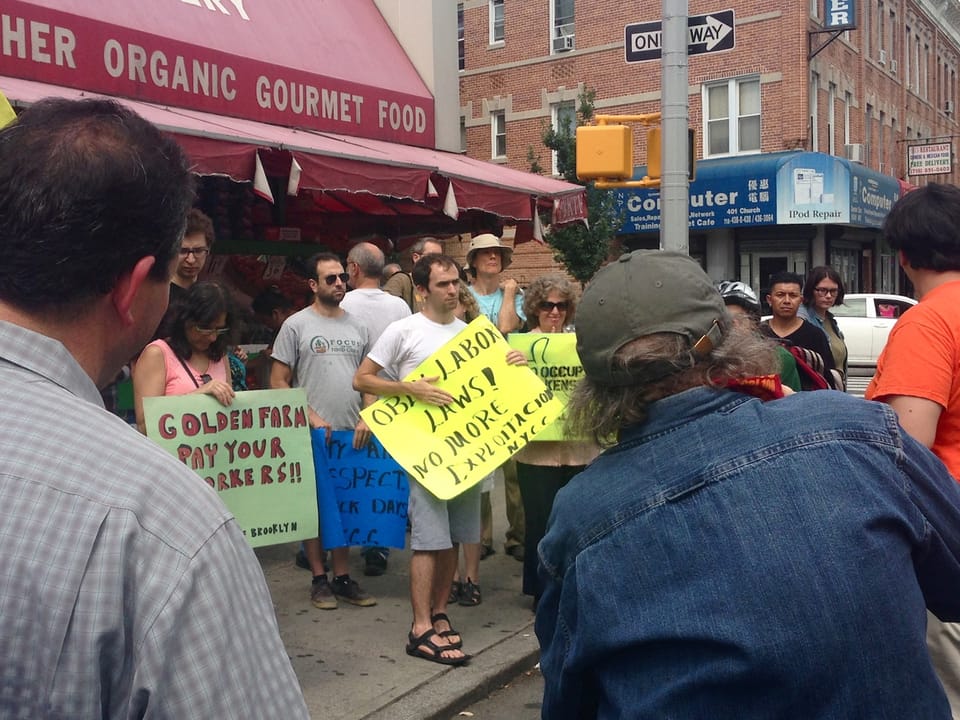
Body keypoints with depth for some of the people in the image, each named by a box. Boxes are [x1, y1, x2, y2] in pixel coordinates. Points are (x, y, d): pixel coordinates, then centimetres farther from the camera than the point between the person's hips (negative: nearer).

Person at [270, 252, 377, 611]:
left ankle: (342, 577, 21)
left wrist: (365, 419, -3)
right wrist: (311, 418, -12)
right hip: (313, 433, -4)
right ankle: (319, 579, 15)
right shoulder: (296, 324, -3)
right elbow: (278, 382, -4)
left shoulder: (357, 326, 10)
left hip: (352, 433, 4)